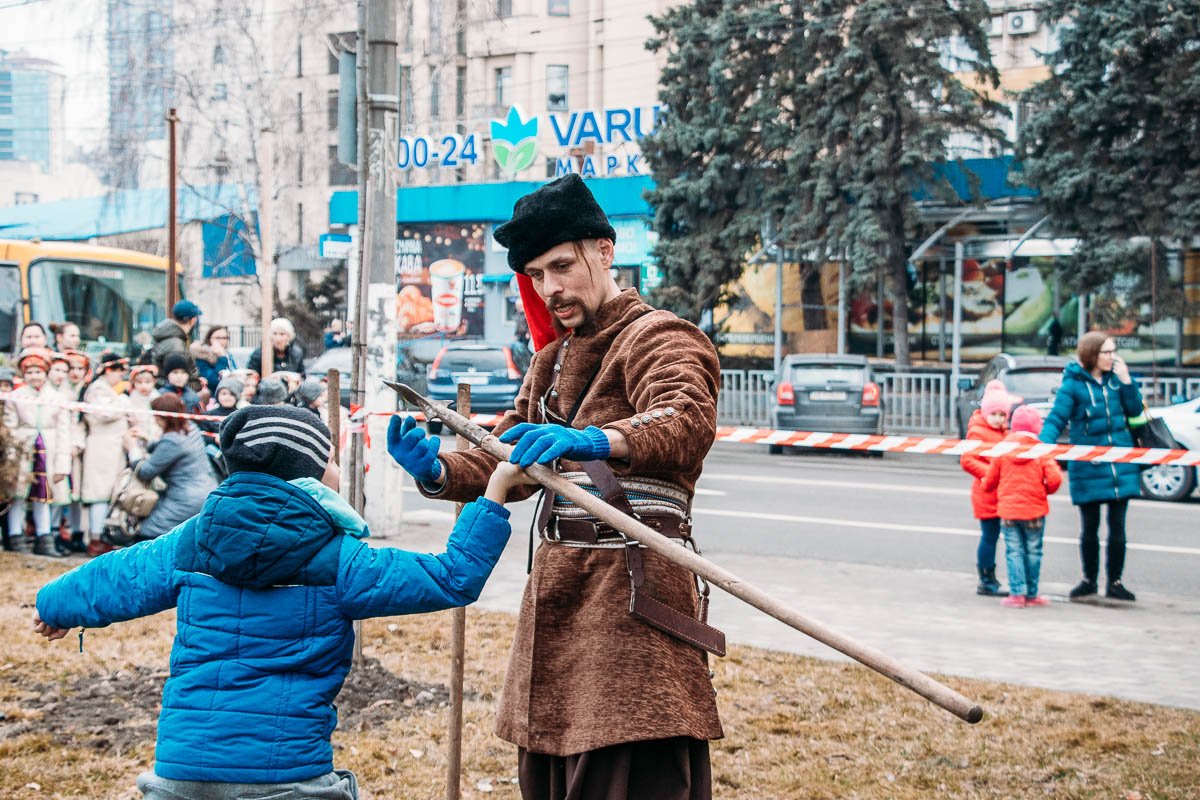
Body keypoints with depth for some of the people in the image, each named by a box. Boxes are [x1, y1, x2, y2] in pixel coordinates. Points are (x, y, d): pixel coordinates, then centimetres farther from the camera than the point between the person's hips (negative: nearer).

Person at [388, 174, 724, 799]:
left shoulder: (659, 338, -4)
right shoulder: (552, 360, 24)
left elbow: (688, 424, -26)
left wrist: (593, 441, -44)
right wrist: (436, 471, -2)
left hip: (631, 586, -8)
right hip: (559, 588, 8)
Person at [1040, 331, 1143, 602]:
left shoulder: (1115, 378, 5)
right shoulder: (1073, 384, -8)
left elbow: (1135, 409, 6)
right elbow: (1056, 419, -12)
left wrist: (1126, 380, -6)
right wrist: (1042, 445, -28)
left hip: (1120, 465, 3)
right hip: (1088, 467, -3)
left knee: (1117, 526, 6)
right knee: (1090, 527, 9)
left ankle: (1115, 583, 16)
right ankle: (1089, 580, 24)